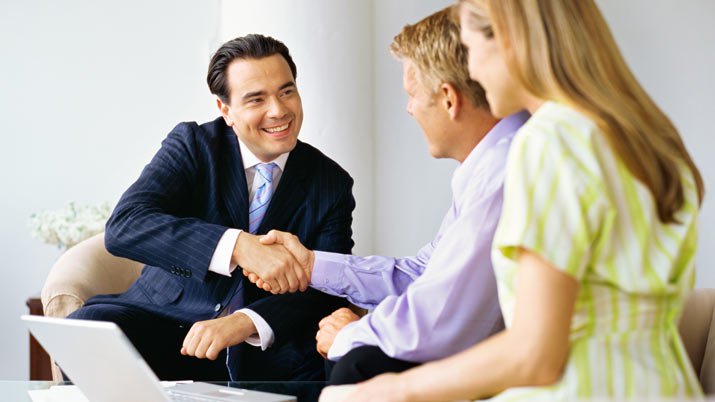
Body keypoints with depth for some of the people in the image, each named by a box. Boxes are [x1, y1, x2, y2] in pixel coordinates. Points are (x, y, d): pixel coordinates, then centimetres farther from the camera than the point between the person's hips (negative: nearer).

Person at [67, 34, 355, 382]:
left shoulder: (331, 184, 3)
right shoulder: (191, 145, -1)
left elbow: (327, 289, -7)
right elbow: (124, 226, -18)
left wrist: (245, 322, -29)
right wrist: (238, 246, -33)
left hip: (264, 348, 1)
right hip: (167, 320, 0)